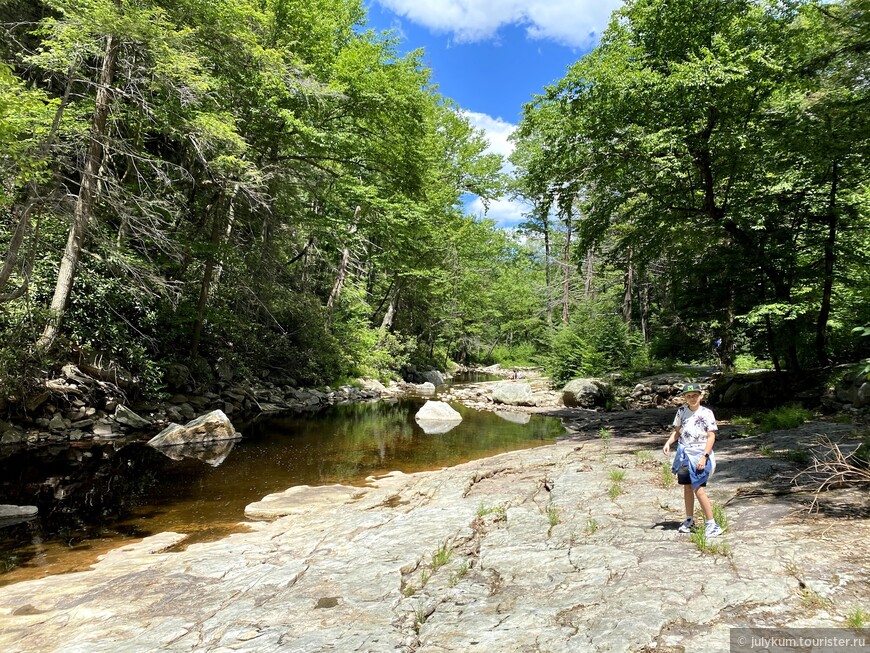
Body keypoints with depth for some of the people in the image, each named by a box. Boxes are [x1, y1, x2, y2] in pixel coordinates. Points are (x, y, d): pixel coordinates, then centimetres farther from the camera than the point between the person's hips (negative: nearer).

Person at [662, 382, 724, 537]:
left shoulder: (706, 413, -9)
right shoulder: (682, 411, 4)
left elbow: (711, 437, -10)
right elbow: (677, 431, 14)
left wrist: (704, 456, -16)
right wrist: (668, 443, -3)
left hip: (699, 455, -5)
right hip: (684, 454, 5)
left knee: (698, 489, -12)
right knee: (687, 487, 14)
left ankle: (711, 524, -1)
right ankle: (689, 520, 29)